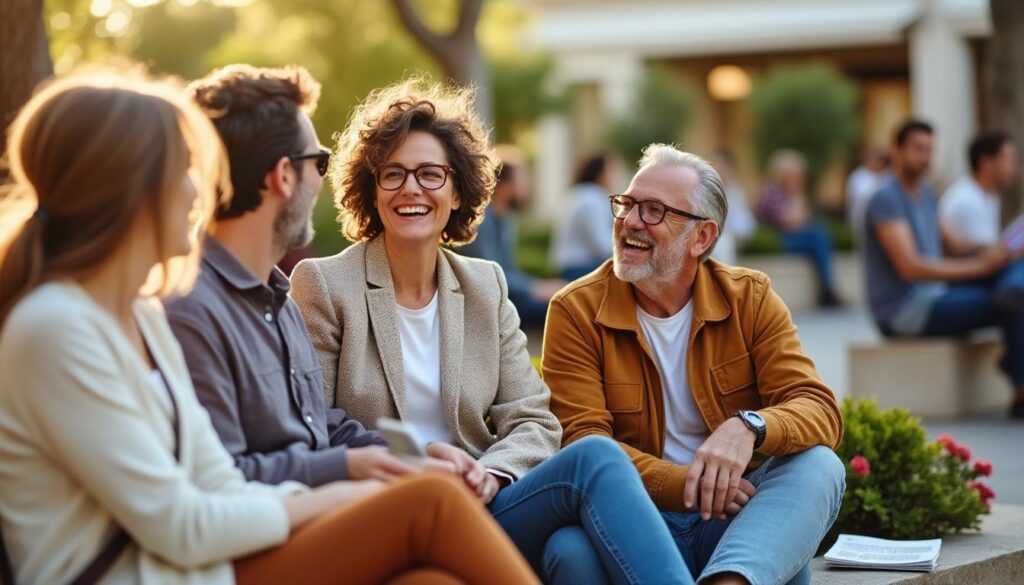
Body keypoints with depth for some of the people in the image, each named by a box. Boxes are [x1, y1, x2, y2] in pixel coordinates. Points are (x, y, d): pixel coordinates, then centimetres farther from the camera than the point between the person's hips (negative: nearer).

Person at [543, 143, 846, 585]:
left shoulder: (750, 299, 5)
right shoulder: (576, 311, 0)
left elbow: (820, 412, -5)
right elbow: (580, 437, -8)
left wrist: (748, 428, -28)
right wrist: (684, 486, -23)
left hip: (740, 517, 3)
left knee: (819, 465, -28)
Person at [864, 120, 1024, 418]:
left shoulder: (925, 194, 15)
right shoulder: (886, 198, -15)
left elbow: (953, 245, 18)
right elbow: (910, 267, -24)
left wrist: (991, 250, -4)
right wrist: (979, 265, -24)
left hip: (932, 296, 9)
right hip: (903, 312, -9)